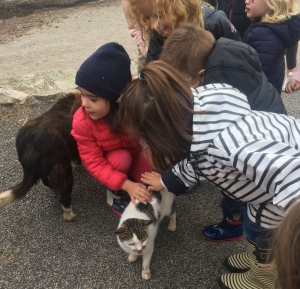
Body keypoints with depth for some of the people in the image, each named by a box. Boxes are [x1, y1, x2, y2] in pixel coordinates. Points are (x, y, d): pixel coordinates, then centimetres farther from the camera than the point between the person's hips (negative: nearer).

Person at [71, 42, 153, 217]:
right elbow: (94, 163, -29)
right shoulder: (82, 122, -33)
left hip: (132, 152, 2)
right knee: (121, 158, -33)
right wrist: (126, 185, -42)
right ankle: (115, 194, -5)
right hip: (108, 160, -1)